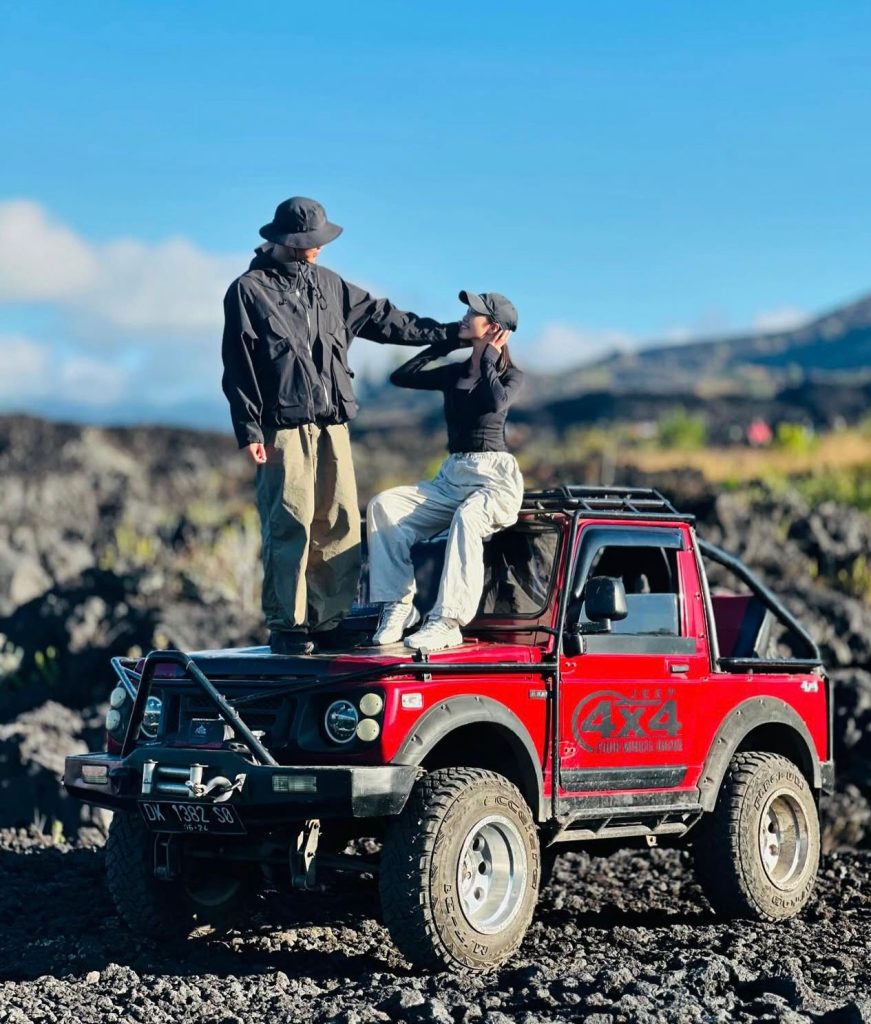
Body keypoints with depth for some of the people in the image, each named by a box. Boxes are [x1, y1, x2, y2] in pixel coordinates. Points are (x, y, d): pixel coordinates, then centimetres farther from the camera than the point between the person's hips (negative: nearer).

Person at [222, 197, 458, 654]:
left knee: (340, 525, 1)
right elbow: (238, 367, -2)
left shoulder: (327, 284, 18)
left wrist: (446, 333, 22)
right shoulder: (249, 290, 1)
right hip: (283, 428, -6)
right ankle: (287, 626, -6)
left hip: (332, 424, 6)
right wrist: (249, 429, -10)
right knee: (290, 523, -10)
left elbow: (381, 317, 24)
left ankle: (331, 621, 7)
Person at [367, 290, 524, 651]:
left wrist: (488, 356, -5)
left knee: (467, 518, -40)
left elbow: (495, 402, -19)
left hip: (495, 476, -6)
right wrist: (444, 344, 17)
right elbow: (402, 376, 14)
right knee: (384, 505, -19)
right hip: (451, 477, 6)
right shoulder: (454, 373, 18)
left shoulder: (510, 375, 3)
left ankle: (446, 622, -46)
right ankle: (397, 605, -25)